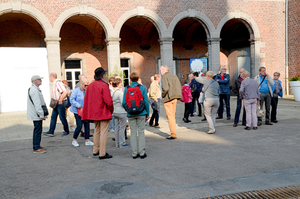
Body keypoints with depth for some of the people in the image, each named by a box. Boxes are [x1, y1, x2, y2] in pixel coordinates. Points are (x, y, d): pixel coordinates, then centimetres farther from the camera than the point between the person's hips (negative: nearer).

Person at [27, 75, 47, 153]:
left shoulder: (35, 89, 17)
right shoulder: (34, 90, -18)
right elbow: (37, 104, -22)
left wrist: (41, 114, 23)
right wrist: (41, 115, -21)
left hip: (37, 115, 11)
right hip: (36, 115, -11)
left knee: (38, 130, 17)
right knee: (37, 131, -7)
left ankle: (37, 145, 27)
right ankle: (36, 148, -3)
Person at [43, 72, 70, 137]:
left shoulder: (58, 83, -18)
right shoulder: (54, 83, 14)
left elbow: (65, 92, -28)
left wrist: (60, 101, -21)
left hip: (60, 103, -10)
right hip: (56, 103, 10)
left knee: (62, 118, -1)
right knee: (53, 117, 8)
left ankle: (66, 131, 12)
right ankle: (51, 132, 12)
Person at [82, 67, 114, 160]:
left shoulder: (90, 85, 8)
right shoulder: (104, 85, -15)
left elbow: (86, 100, 11)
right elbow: (108, 100, -19)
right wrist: (111, 110, -1)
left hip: (94, 113, 8)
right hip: (104, 113, -8)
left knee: (97, 131, 20)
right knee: (103, 132, -3)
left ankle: (95, 150, 28)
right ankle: (102, 153, -1)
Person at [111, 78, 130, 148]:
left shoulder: (112, 92, 8)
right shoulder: (120, 92, -17)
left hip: (114, 112, 8)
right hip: (121, 112, -8)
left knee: (117, 127, 13)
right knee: (122, 128, 0)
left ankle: (117, 143, 18)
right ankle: (122, 143, 6)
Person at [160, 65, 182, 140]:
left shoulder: (164, 77, -9)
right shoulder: (174, 76, 14)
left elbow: (165, 88, -22)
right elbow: (180, 87, 11)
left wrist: (163, 95, -7)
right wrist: (176, 95, 14)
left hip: (168, 98, -7)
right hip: (175, 98, 7)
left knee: (170, 116, -3)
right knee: (173, 115, 16)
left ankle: (173, 135, -3)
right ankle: (173, 133, 20)